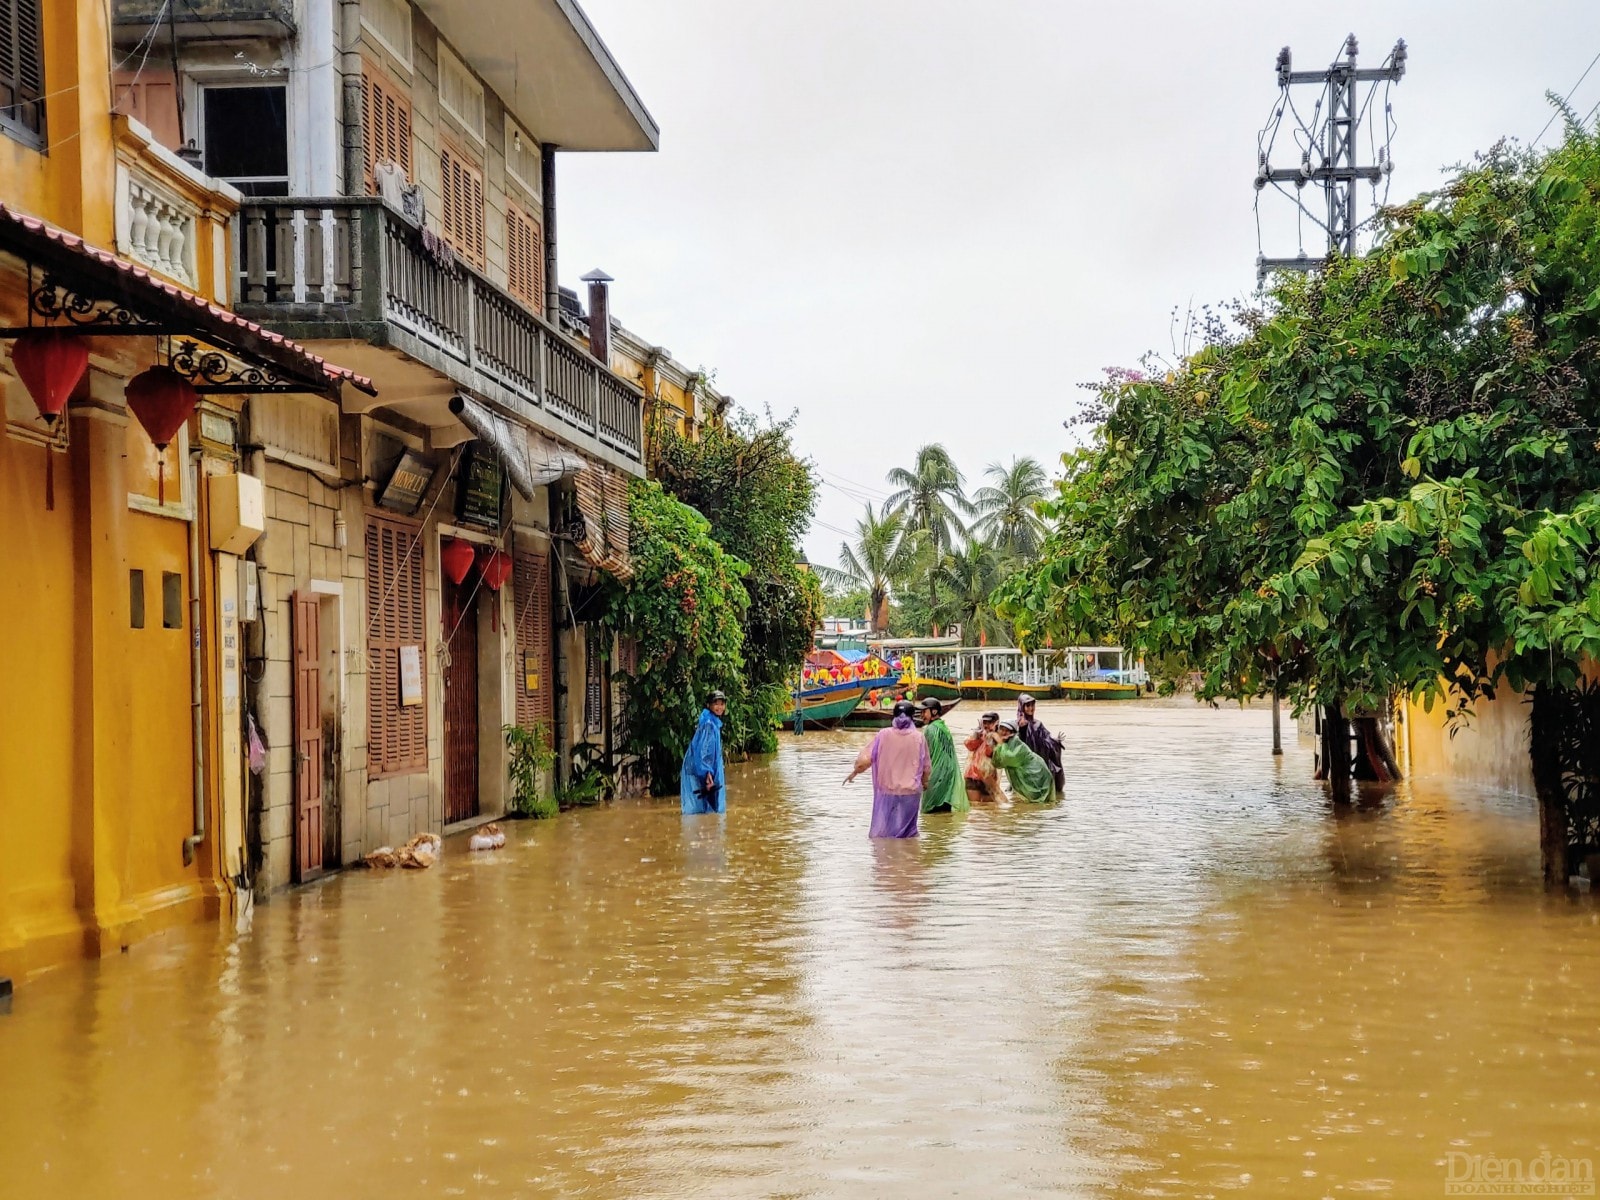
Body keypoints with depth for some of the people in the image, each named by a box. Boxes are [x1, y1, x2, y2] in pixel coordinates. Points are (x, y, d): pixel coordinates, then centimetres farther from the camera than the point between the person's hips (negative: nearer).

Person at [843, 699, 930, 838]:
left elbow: (864, 759, -7)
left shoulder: (883, 735, -6)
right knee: (907, 833, 10)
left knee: (880, 835, 7)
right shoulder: (918, 738, -4)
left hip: (887, 792, 0)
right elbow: (926, 767, 4)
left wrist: (855, 772, 13)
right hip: (910, 792, 0)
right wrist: (925, 782, 25)